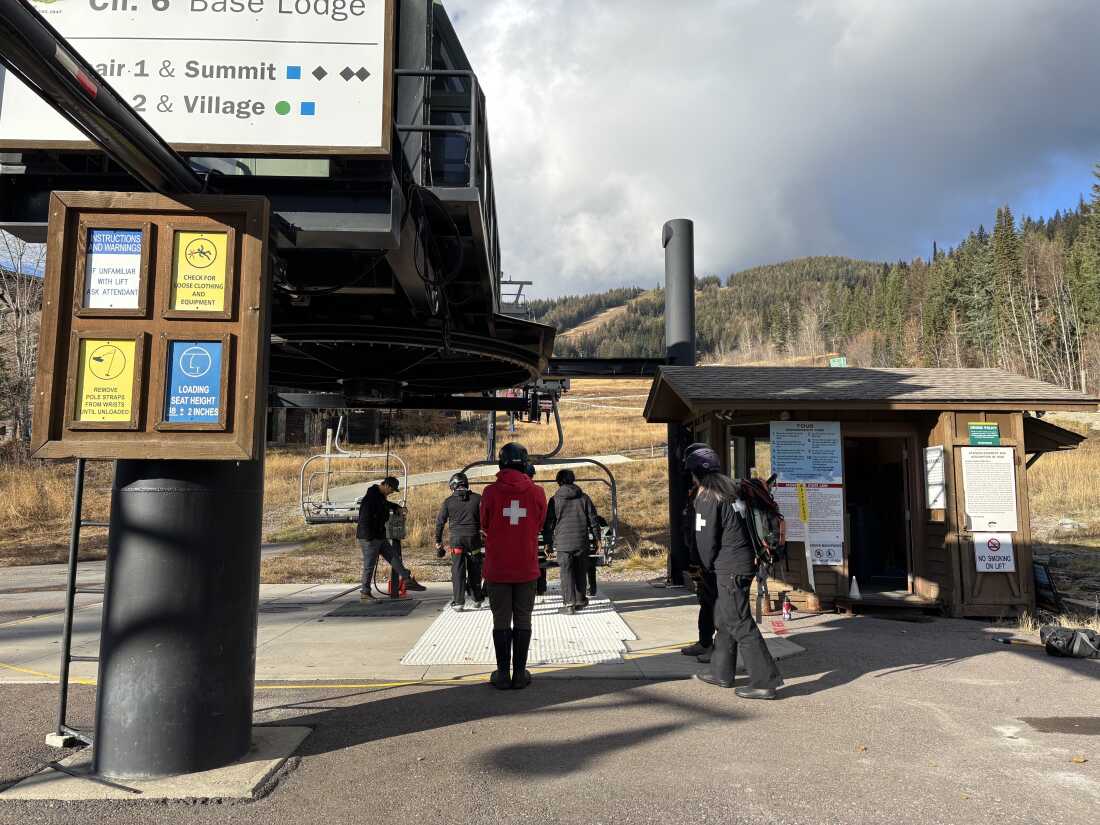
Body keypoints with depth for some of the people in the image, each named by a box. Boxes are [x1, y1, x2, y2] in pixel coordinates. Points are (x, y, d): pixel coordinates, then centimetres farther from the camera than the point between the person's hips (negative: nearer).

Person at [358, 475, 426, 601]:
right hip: (369, 538, -10)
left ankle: (408, 580, 13)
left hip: (380, 537, 10)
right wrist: (366, 538, -24)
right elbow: (364, 519, -23)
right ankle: (364, 593, 7)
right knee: (369, 566, -2)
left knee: (394, 557, 9)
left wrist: (397, 507, 24)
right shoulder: (370, 497, -19)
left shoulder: (381, 497, 13)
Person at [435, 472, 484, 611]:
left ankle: (458, 602, 2)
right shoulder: (477, 499, 2)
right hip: (474, 538, 1)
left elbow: (440, 522, 5)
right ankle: (477, 599, 22)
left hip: (456, 538, -1)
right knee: (475, 570, 13)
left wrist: (438, 542, 11)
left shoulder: (448, 501, 3)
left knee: (458, 571, 4)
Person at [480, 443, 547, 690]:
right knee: (523, 621, 10)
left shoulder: (491, 492, -9)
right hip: (527, 568, 1)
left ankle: (502, 674, 12)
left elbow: (484, 526, 4)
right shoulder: (537, 492, -5)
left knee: (501, 621, 8)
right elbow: (539, 526, 8)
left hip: (497, 568, -1)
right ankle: (520, 673, 13)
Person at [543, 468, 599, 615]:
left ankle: (569, 604, -2)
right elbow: (593, 520, 6)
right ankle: (580, 600, 24)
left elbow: (548, 524, 1)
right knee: (580, 572, 15)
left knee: (566, 573, 1)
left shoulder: (555, 500, -1)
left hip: (563, 543, -2)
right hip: (582, 542, 2)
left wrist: (548, 543, 8)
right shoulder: (584, 498, 4)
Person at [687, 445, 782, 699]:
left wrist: (709, 566, 5)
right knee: (724, 618, 18)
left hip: (729, 568, -9)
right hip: (746, 561, 9)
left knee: (740, 624, -5)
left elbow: (706, 538, -12)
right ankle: (722, 673, 28)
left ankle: (764, 682, -4)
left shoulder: (707, 498, -13)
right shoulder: (731, 490, 13)